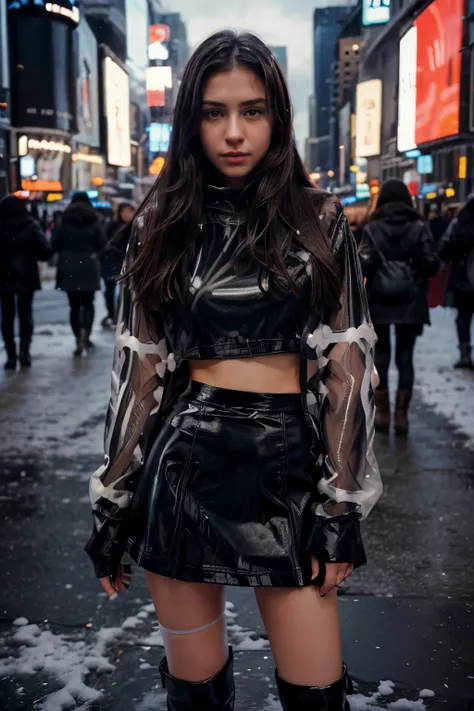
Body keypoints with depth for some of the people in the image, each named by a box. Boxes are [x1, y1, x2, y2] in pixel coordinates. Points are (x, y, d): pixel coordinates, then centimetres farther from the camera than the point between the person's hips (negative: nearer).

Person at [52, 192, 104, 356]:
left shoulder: (64, 222, -1)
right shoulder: (93, 222, -2)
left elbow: (54, 244, -1)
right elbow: (102, 243, -1)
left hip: (69, 269, 0)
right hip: (88, 268, 0)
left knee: (74, 306, 8)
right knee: (88, 304, 10)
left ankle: (79, 341, 6)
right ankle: (85, 335, -11)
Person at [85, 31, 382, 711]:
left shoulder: (317, 218, 1)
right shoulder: (164, 224, 4)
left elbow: (346, 364, -1)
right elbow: (142, 367, 5)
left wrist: (342, 506, -6)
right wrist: (113, 507, 4)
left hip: (290, 468, 0)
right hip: (184, 460, 1)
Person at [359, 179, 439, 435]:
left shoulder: (372, 228, -2)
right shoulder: (418, 227, 0)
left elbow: (364, 264, -12)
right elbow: (432, 264, -6)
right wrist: (418, 276, 13)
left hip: (379, 301, 0)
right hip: (410, 301, 0)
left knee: (381, 355, 10)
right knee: (405, 356, 5)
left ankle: (383, 412, 12)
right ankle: (401, 413, 1)